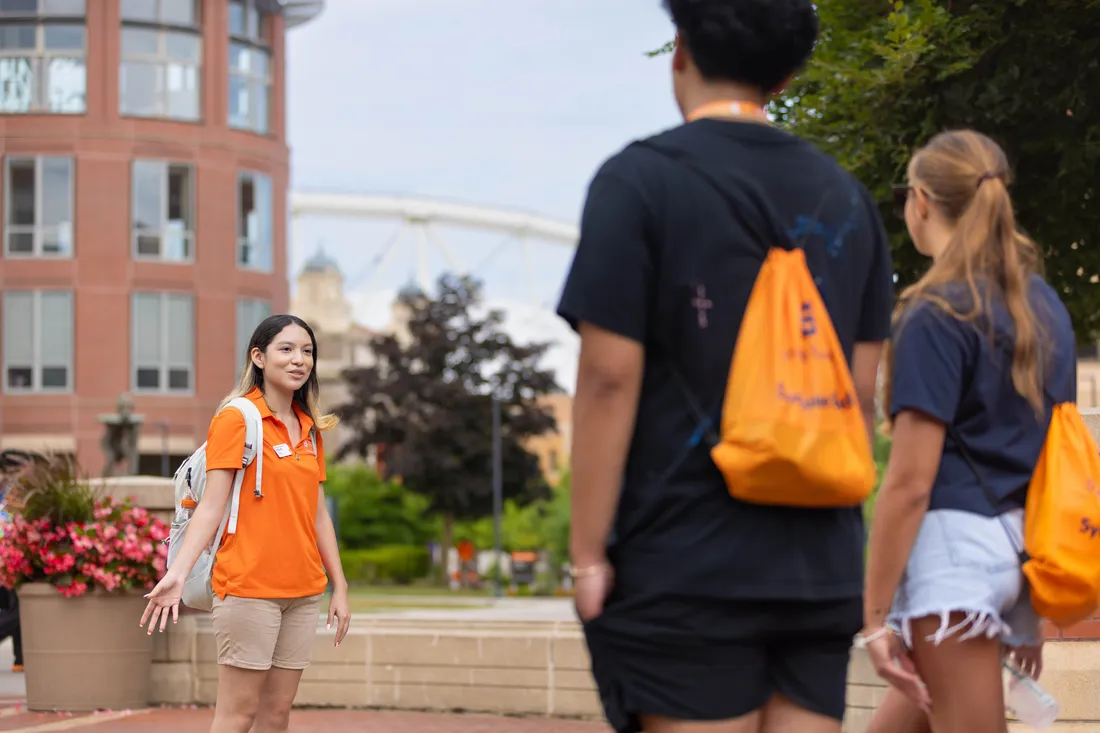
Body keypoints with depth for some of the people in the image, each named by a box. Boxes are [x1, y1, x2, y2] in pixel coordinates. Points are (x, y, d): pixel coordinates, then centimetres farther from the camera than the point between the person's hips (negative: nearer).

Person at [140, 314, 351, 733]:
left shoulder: (310, 430, 14)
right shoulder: (236, 419, -6)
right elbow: (212, 504, -11)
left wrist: (339, 586, 15)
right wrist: (178, 572, -23)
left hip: (302, 590, 6)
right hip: (248, 587, -6)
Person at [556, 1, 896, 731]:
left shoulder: (641, 179, -5)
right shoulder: (845, 197, 11)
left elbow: (610, 380, -11)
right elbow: (861, 395, 12)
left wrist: (588, 554, -6)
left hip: (685, 568, -5)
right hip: (820, 568, 5)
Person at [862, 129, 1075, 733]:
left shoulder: (936, 313, -11)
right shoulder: (1046, 306, 12)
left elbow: (910, 480, -15)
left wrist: (875, 616, -12)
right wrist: (1033, 612, 21)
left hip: (956, 546, -8)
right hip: (1023, 547, 8)